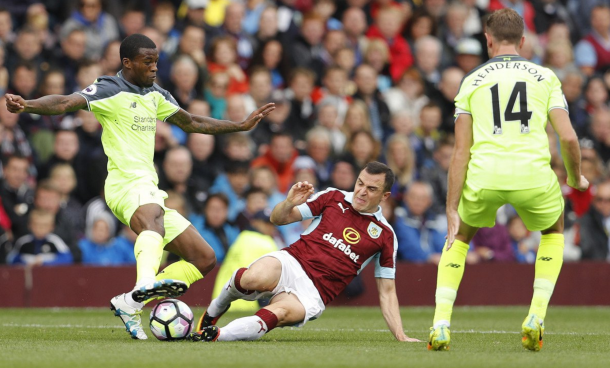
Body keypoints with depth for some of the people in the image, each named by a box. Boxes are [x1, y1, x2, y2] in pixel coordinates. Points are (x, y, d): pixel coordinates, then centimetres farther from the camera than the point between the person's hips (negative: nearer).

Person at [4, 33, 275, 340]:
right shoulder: (110, 91, -4)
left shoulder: (155, 95, 20)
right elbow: (65, 103, -19)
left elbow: (191, 123, 32)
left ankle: (130, 304, 1)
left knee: (205, 259, 5)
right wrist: (27, 105, -38)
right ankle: (145, 283, -70)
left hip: (149, 191, 9)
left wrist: (242, 125, 33)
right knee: (153, 214, -42)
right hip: (127, 185, -9)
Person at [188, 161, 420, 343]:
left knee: (280, 313, -38)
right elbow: (278, 218, 11)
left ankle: (213, 336, -36)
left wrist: (400, 336, 5)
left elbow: (387, 291, 13)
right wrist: (289, 203, -12)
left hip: (314, 294, -1)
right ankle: (215, 310, -5)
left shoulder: (385, 235, 9)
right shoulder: (334, 198, 10)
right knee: (255, 278, -36)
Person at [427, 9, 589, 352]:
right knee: (554, 231, 31)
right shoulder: (545, 76, 13)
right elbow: (569, 138, 4)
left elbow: (461, 152, 7)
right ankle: (536, 319, 16)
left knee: (459, 236, 29)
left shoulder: (472, 81, 13)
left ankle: (441, 325, 13)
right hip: (533, 173, 0)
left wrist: (452, 210, 7)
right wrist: (576, 178, 23)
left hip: (484, 177, 0)